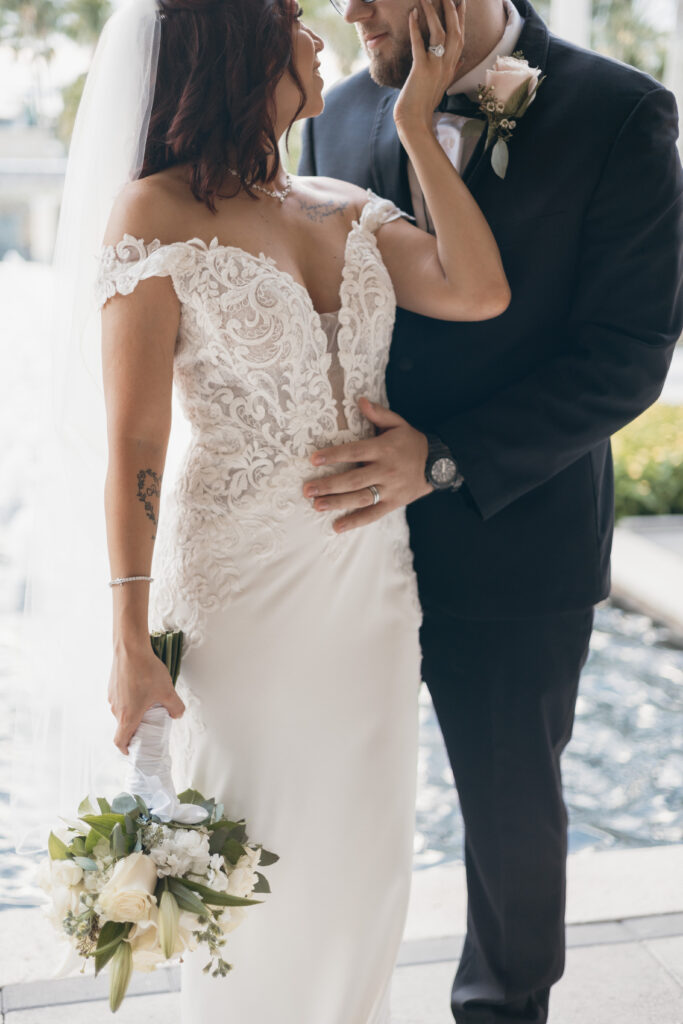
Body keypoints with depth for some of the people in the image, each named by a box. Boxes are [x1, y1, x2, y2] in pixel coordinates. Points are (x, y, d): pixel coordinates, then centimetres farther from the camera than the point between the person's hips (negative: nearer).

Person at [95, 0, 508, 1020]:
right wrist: (132, 642, -14)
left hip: (372, 577, 6)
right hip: (242, 581, -5)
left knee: (362, 849, 18)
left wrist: (417, 124, -4)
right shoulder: (158, 216, -10)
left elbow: (478, 291, -9)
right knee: (257, 863, 10)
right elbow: (132, 446, -13)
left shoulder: (346, 210, 7)